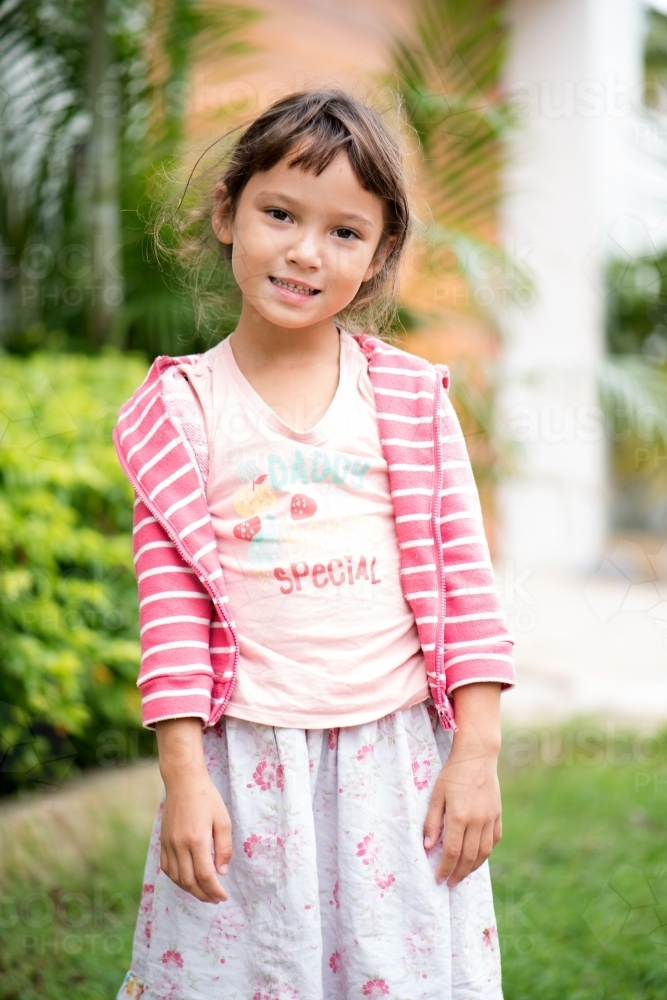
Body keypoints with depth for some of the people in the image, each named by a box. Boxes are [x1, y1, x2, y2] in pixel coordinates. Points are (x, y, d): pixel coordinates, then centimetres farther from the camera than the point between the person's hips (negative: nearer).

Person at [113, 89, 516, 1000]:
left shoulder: (412, 397, 2)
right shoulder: (181, 409, 0)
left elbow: (463, 575, 2)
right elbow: (172, 601, -2)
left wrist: (478, 752, -2)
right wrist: (183, 776, -7)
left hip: (398, 752, 1)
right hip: (247, 758, -1)